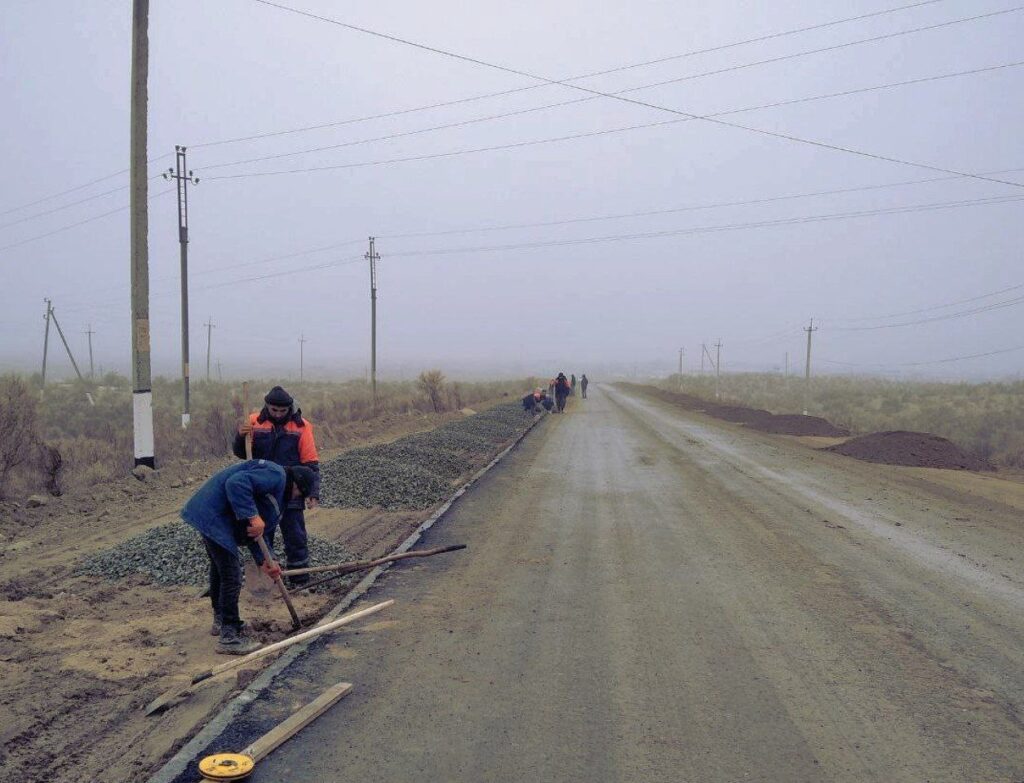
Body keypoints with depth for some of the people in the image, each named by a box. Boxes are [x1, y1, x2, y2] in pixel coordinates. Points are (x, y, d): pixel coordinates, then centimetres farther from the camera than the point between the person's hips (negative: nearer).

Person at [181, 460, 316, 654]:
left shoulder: (277, 493, 18)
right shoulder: (276, 475, -15)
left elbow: (260, 531, 18)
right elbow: (237, 483, -30)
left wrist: (264, 561, 9)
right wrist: (252, 516, -31)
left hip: (207, 514, 12)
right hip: (213, 515, -12)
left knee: (220, 567, 26)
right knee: (232, 575, -6)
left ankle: (220, 620, 44)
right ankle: (230, 637, 3)